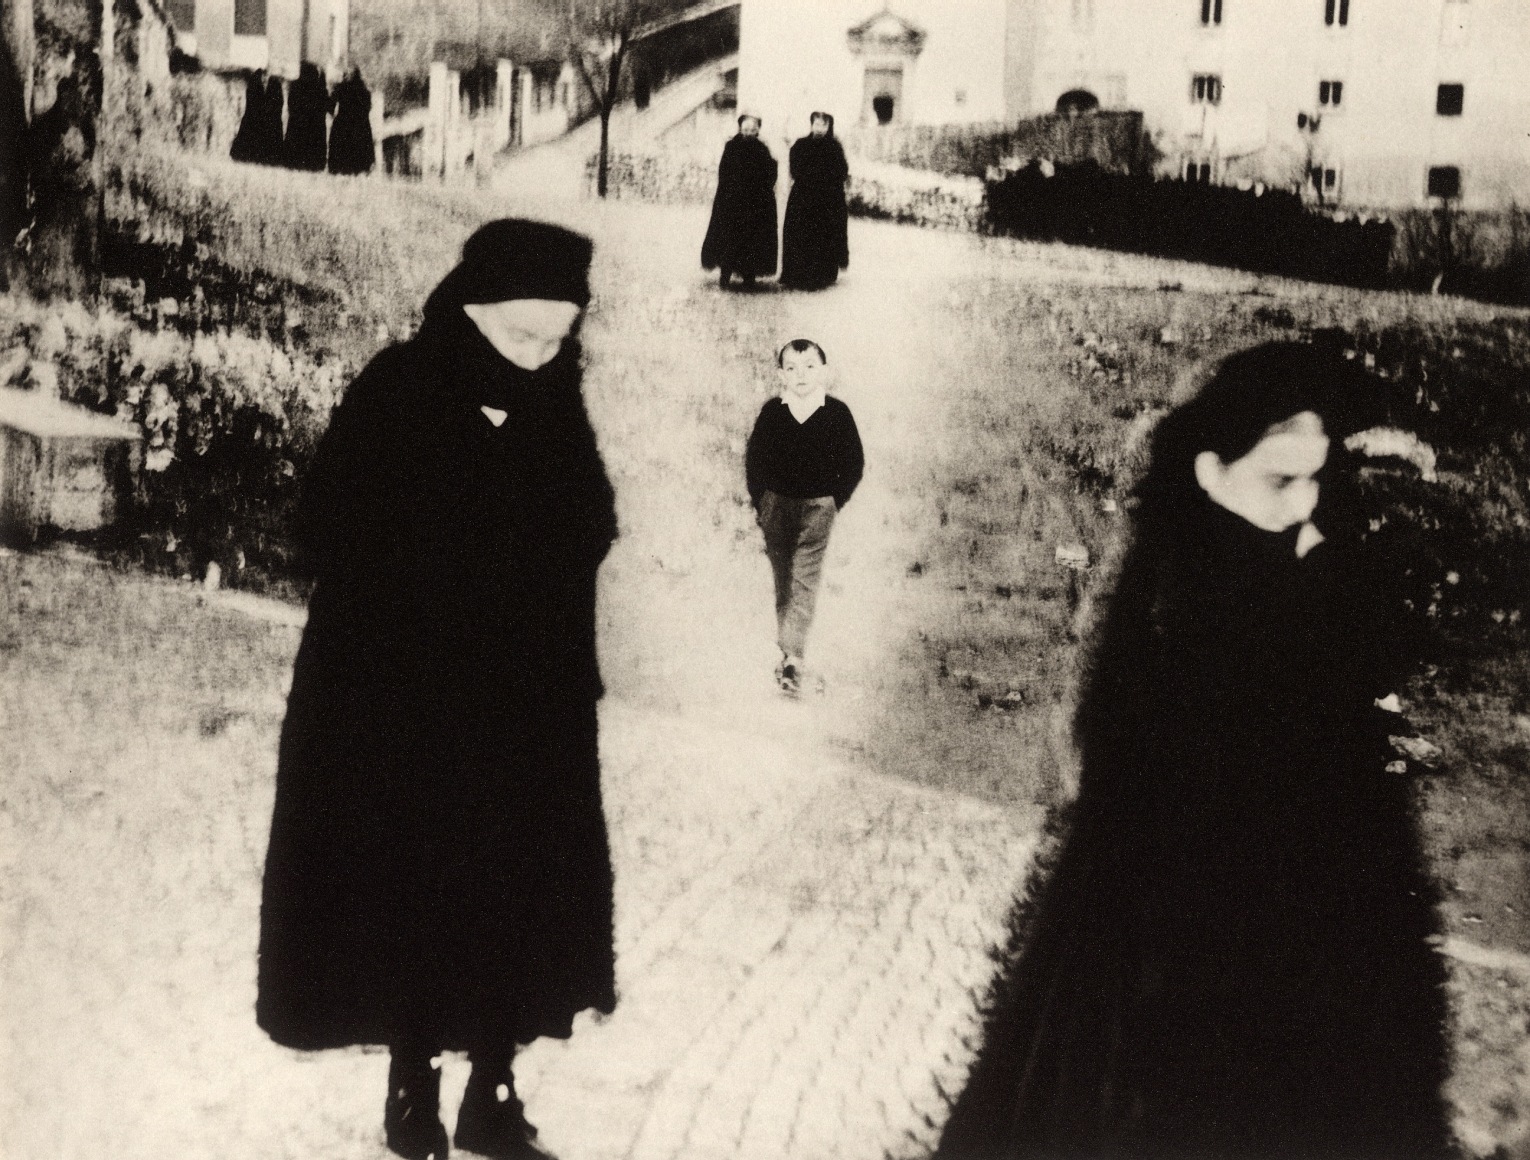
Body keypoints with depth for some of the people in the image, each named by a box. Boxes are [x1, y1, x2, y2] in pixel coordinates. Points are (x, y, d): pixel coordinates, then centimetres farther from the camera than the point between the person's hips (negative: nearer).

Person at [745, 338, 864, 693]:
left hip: (817, 508, -3)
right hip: (776, 505, 3)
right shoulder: (772, 411, -1)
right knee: (783, 581, 10)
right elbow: (753, 457, 8)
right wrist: (761, 501, 4)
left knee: (804, 582, -9)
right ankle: (788, 649, 20)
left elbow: (854, 462, 2)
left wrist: (834, 501, 0)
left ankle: (792, 657, -14)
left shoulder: (836, 412, -5)